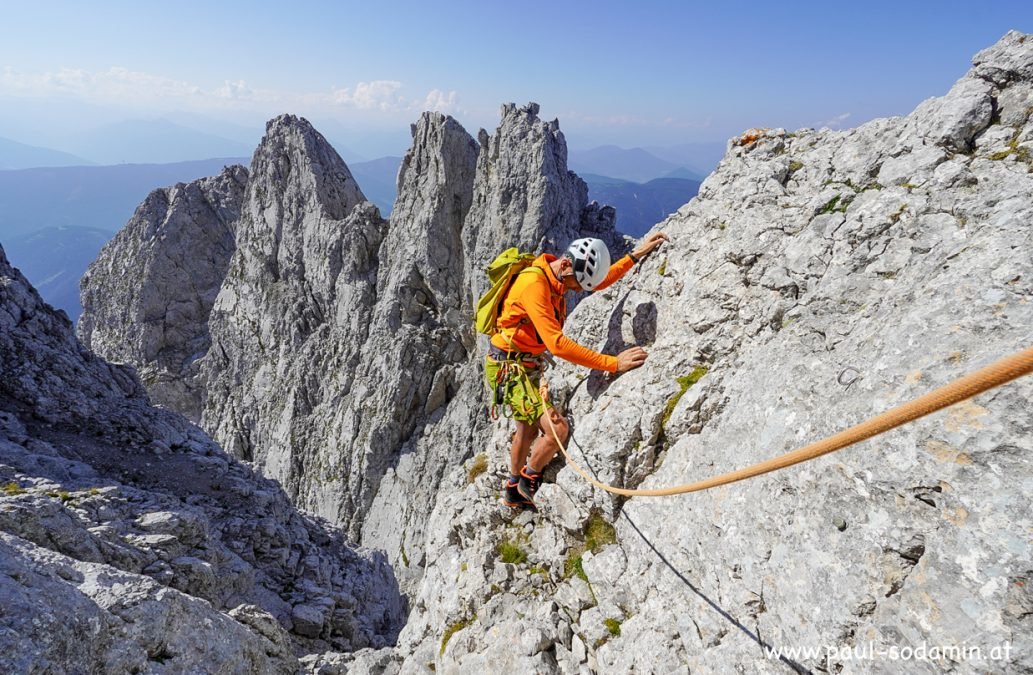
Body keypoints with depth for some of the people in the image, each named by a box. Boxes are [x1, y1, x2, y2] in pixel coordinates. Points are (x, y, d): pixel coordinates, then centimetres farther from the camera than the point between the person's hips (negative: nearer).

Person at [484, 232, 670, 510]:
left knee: (528, 430, 23)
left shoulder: (556, 275, -1)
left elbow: (600, 281, 17)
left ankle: (514, 492, 45)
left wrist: (636, 254, 11)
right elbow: (557, 344, -34)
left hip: (527, 366, 10)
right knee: (557, 428, -18)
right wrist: (613, 363, -33)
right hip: (508, 368, -9)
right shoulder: (533, 283, -28)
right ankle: (529, 481, 10)